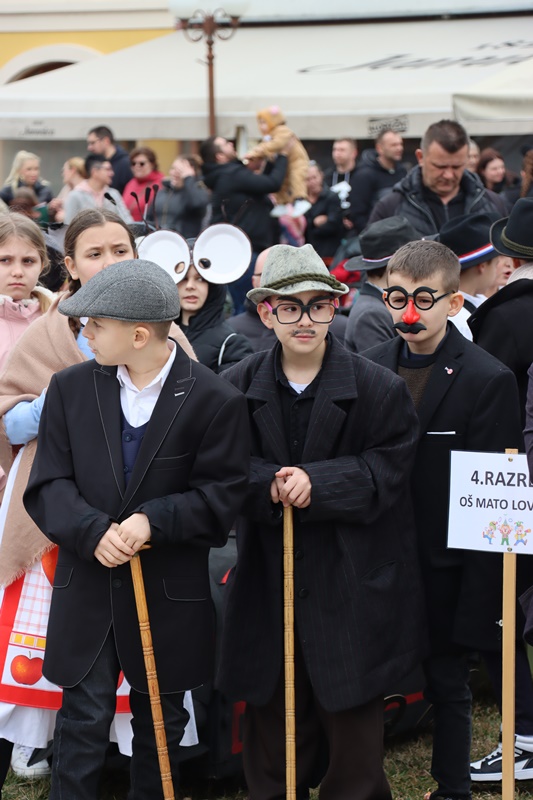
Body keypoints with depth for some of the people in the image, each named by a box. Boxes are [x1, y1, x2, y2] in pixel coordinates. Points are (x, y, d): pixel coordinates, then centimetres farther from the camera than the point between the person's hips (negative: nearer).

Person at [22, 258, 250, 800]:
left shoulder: (215, 401, -9)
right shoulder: (71, 388, 1)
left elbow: (221, 495, -10)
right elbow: (48, 484, -2)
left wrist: (153, 521, -23)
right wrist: (93, 532, -20)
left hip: (170, 593, -1)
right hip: (87, 587, 1)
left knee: (160, 723, 14)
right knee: (83, 720, 1)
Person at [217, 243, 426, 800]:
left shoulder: (379, 389, -4)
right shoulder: (237, 387, 2)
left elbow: (386, 472, -8)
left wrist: (317, 482, -21)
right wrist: (269, 484, -21)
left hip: (352, 582, -2)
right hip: (267, 580, 2)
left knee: (354, 720, 6)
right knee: (273, 716, 10)